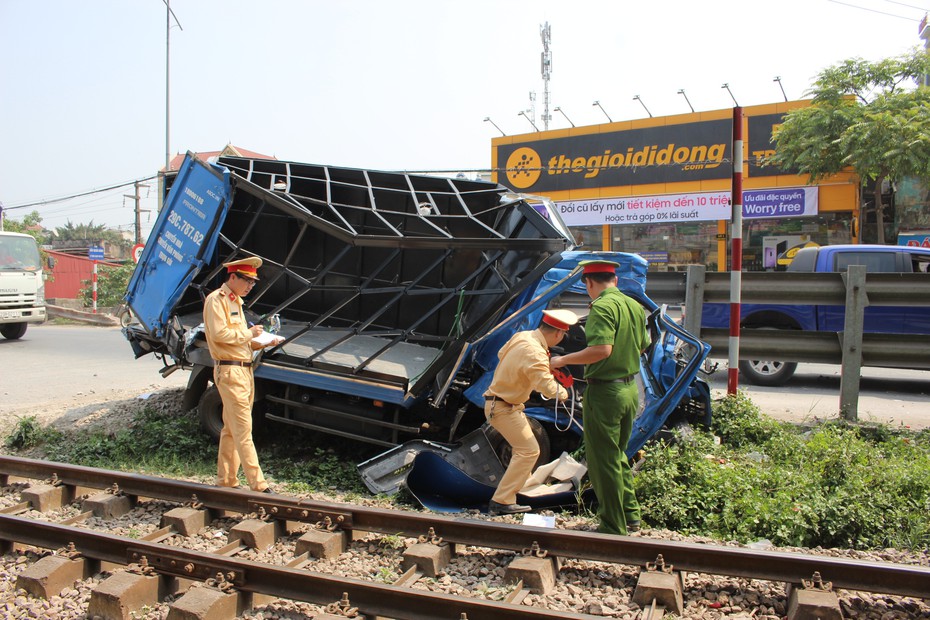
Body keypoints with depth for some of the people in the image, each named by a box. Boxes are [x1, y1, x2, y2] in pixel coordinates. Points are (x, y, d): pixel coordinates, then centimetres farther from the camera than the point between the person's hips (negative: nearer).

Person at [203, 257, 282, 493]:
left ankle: (226, 481, 21)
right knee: (243, 431, -9)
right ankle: (259, 486, -8)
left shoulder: (235, 301, 21)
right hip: (230, 371, -10)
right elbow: (219, 334, -20)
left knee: (231, 429, 13)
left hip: (245, 370, 10)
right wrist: (248, 333, -10)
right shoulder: (216, 299, -8)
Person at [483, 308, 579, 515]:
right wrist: (562, 392, -13)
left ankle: (522, 477, 51)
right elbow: (548, 387, -33)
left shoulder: (521, 336, -1)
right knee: (528, 450, -12)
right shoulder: (535, 353, -29)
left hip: (497, 400, 10)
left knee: (524, 441, 29)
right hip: (502, 408, -10)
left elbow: (501, 353, 16)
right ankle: (501, 502, -13)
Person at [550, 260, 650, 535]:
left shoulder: (602, 307, -17)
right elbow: (642, 346, 18)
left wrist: (564, 360, -18)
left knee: (603, 461, 3)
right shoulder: (634, 306, 8)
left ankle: (613, 527, 11)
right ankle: (630, 515, 30)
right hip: (630, 388, 9)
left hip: (604, 391, -9)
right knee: (618, 455, 23)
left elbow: (602, 349, -28)